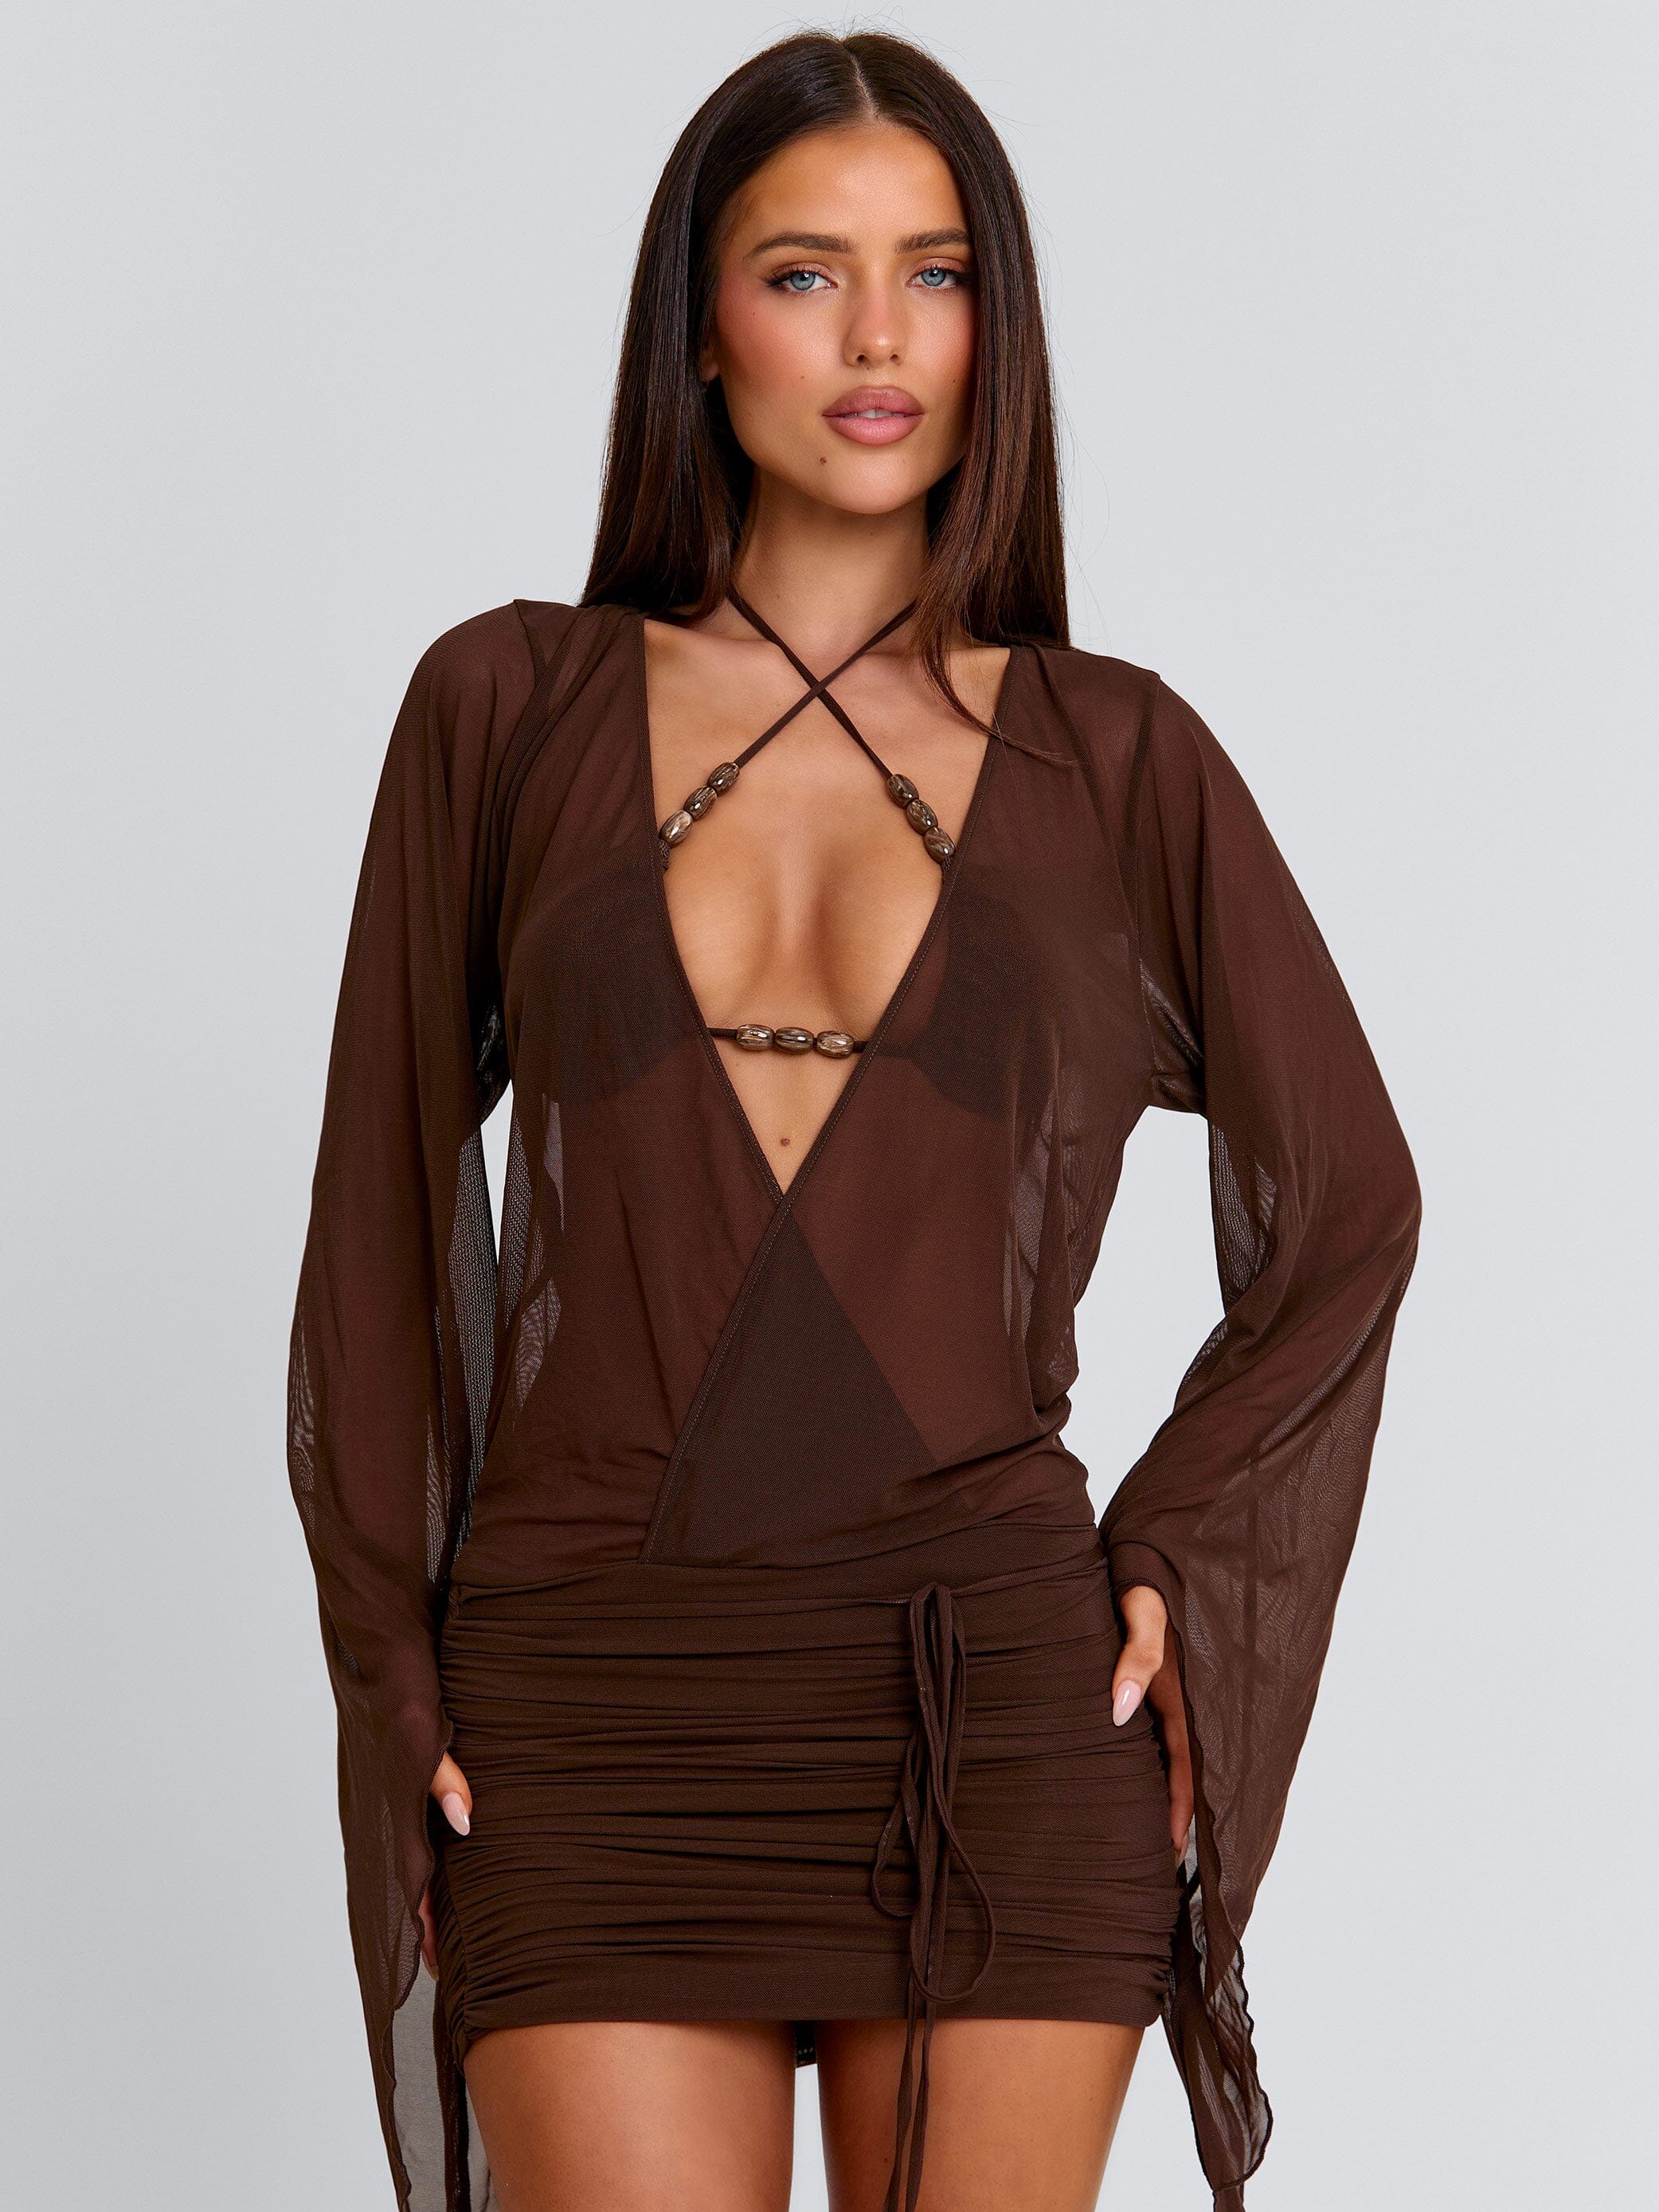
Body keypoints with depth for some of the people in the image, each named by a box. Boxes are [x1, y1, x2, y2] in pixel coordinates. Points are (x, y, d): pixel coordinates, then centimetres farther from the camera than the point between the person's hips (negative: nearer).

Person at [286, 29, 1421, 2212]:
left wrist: (1173, 1562, 3)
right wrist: (392, 1677, 2)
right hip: (597, 1709, 0)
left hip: (1000, 1706, 0)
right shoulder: (512, 706, 5)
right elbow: (381, 1206, 8)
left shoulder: (1112, 757, 6)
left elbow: (1345, 1205, 14)